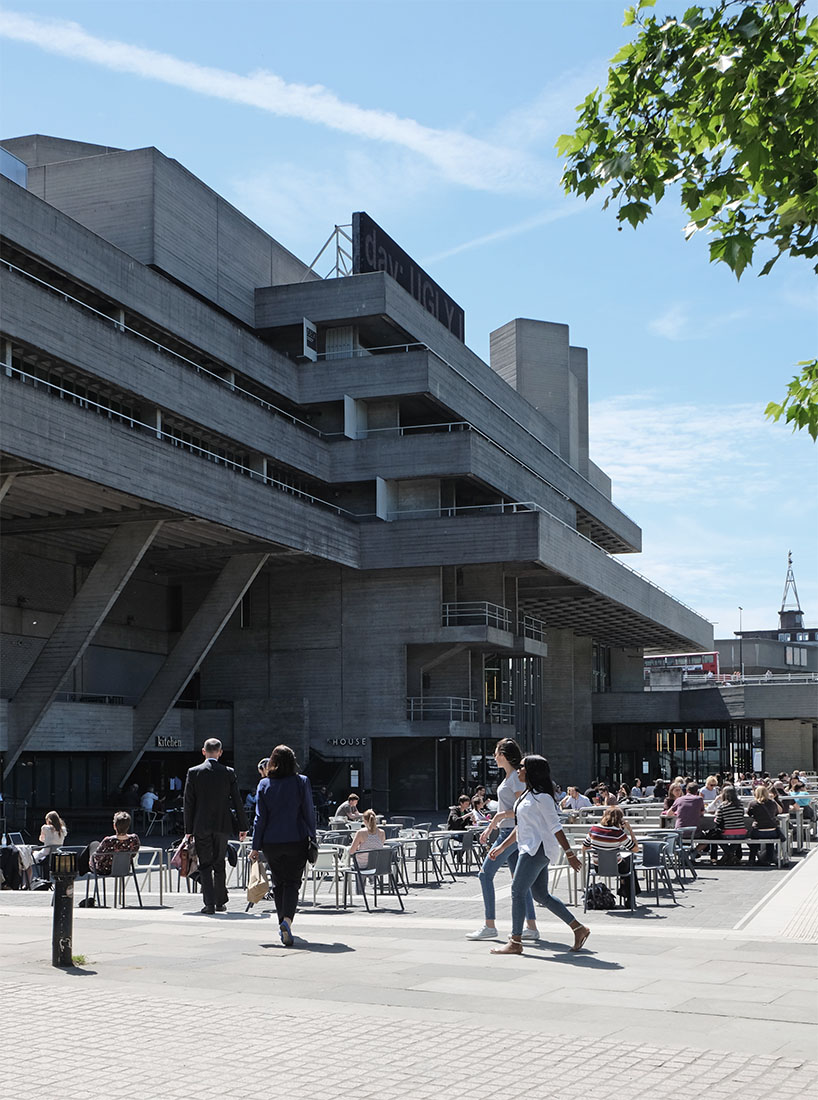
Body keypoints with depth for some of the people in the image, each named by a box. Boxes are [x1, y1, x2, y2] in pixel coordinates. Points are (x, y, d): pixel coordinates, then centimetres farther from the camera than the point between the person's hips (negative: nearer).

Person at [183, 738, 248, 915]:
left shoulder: (193, 772, -3)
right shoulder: (228, 773, -1)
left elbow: (189, 802, -2)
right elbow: (237, 801, 1)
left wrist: (188, 829, 3)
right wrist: (242, 826, 8)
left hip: (201, 826, -1)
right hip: (222, 825, 1)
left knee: (205, 865, 4)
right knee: (219, 864, 13)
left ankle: (209, 903, -6)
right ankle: (220, 902, 18)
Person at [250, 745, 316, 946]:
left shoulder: (264, 785, -1)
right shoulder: (302, 782, -5)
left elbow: (260, 817, 0)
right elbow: (309, 812, -1)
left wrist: (255, 846, 4)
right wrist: (312, 837, 11)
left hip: (271, 843, 2)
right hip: (296, 841, -2)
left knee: (278, 883, 16)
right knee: (292, 882, 1)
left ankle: (283, 922, 18)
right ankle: (287, 919, -20)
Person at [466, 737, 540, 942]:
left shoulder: (516, 777, -13)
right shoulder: (509, 777, 16)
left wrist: (501, 815, -21)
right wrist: (490, 827, 23)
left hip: (512, 833, -10)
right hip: (508, 833, 10)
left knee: (486, 874, -7)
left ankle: (489, 926, -4)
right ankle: (531, 927, 9)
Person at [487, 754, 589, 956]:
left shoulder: (541, 796, -13)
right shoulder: (528, 795, 16)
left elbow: (555, 827, -15)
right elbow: (520, 827, 23)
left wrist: (569, 853, -16)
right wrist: (502, 847, 23)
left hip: (537, 849, -10)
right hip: (530, 848, 10)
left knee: (517, 891, -8)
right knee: (541, 895, 11)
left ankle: (515, 942, -3)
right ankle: (578, 928, 17)